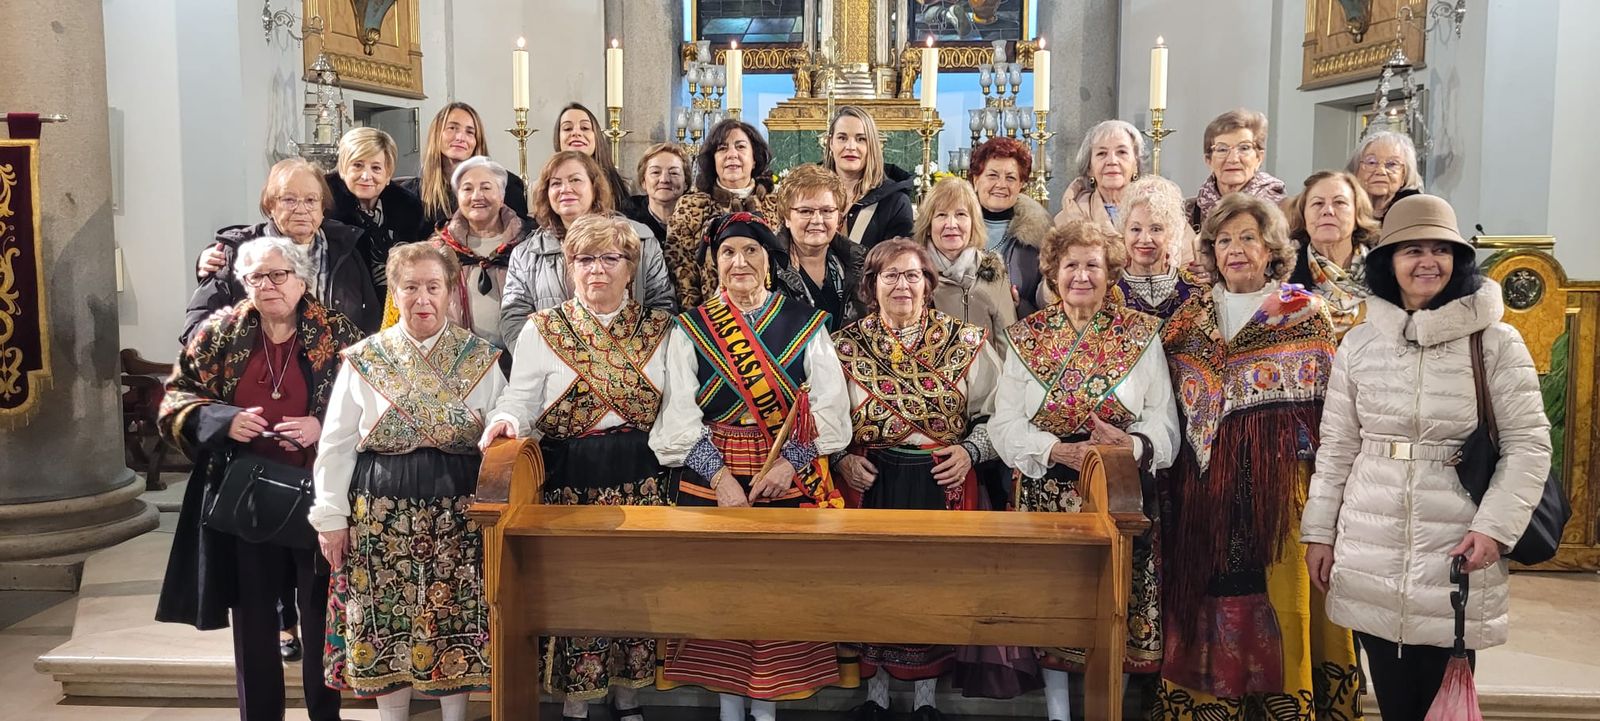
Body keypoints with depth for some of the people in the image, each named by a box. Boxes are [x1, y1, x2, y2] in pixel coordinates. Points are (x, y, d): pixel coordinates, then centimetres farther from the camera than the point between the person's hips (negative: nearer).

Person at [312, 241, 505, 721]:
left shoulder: (480, 358, 3)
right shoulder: (363, 359, 2)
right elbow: (336, 444, 3)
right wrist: (331, 516, 0)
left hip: (460, 510, 0)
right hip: (383, 510, 0)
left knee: (457, 616, 5)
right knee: (387, 620, 6)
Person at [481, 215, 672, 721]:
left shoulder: (659, 328, 7)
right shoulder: (542, 329, 2)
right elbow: (520, 401, -3)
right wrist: (506, 421, -23)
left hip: (642, 478, 2)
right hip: (570, 479, -2)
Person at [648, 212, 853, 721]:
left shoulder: (805, 324, 4)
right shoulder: (690, 329, 5)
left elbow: (830, 408, -1)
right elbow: (680, 416, -3)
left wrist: (790, 462, -14)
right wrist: (719, 476, -15)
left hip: (791, 477, 0)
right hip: (711, 477, 0)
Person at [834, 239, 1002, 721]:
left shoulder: (965, 343, 1)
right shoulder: (846, 346, 3)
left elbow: (995, 413, 5)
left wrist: (971, 451, -9)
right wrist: (842, 459, -6)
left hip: (943, 483, 0)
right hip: (870, 482, 0)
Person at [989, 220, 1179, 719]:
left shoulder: (1141, 334, 4)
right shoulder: (1027, 336, 6)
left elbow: (1164, 423, -2)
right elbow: (1005, 424, -3)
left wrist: (1132, 444, -23)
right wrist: (1056, 450, -19)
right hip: (1048, 492, 1)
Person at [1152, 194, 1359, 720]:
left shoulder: (1307, 315, 2)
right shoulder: (1189, 318, 11)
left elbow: (1328, 406, -2)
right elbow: (1167, 406, 13)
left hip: (1282, 482, -2)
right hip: (1205, 485, 3)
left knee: (1279, 598, -1)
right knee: (1212, 599, 5)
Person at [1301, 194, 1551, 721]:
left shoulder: (1496, 342, -2)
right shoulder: (1359, 344, 5)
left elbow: (1529, 445, -3)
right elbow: (1336, 447, 9)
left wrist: (1495, 527, -14)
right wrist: (1319, 532, 7)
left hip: (1456, 552, -2)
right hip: (1369, 555, 2)